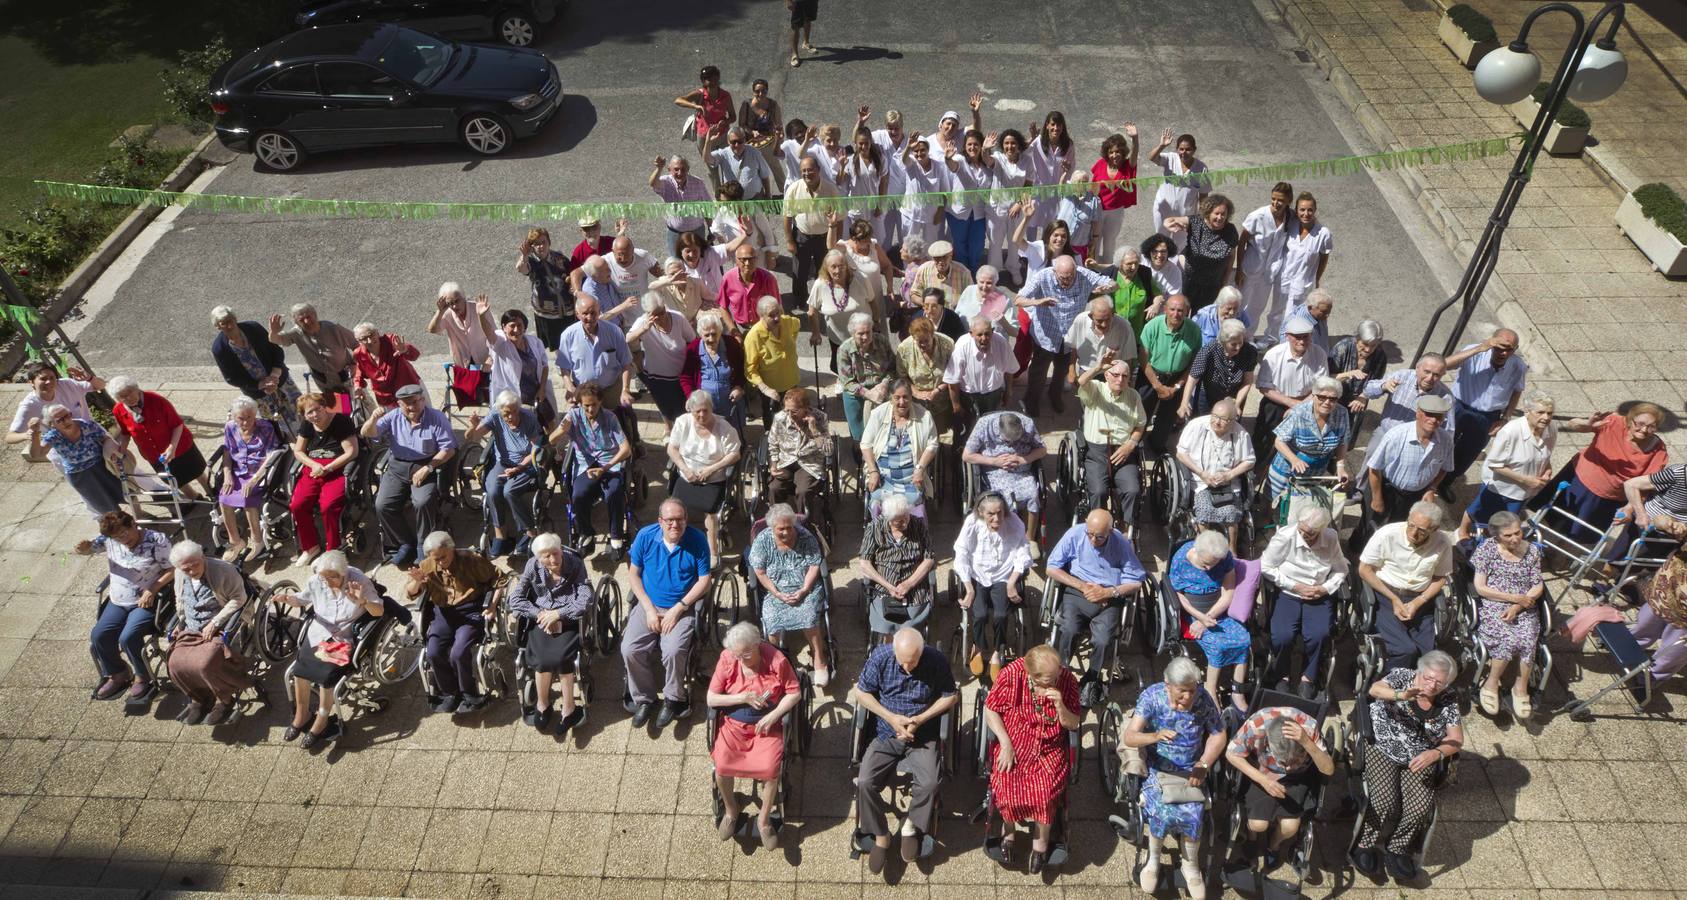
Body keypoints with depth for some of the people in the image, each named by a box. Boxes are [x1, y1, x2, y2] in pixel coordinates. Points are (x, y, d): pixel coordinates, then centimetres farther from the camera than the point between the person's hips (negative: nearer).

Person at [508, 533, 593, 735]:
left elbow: (587, 599, -13)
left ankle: (542, 706, -10)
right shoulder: (533, 566, -2)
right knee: (542, 657, -26)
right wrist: (540, 614, -15)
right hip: (541, 620, 1)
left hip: (568, 620, -1)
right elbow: (515, 599, -2)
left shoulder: (575, 564, -7)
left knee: (560, 656, -29)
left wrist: (558, 614, -18)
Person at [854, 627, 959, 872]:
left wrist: (920, 719, -13)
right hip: (886, 735, 1)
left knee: (930, 783, -26)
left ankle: (912, 826, 3)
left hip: (923, 737, -1)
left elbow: (951, 697, -1)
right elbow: (861, 692, -2)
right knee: (865, 783, -21)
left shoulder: (936, 660, -13)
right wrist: (891, 717, -13)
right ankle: (880, 836, 3)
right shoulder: (880, 657, -13)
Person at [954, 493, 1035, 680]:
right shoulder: (972, 523, -13)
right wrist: (969, 589, -13)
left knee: (1000, 615, -23)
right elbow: (962, 556, -9)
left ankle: (996, 654, 5)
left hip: (1003, 578, 1)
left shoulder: (1014, 523, -10)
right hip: (976, 577, 0)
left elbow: (1023, 556, -4)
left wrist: (1012, 583, -12)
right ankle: (978, 648, 9)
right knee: (981, 614, -23)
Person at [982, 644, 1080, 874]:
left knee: (1046, 791, -24)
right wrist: (1006, 744, -12)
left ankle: (1041, 840, 7)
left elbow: (1073, 725, -3)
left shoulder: (1067, 680, -11)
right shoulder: (1012, 674, -16)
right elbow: (990, 710, -5)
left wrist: (1060, 705, -23)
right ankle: (1009, 830, 12)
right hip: (1013, 744, 0)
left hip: (1050, 748, 1)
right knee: (1007, 788, -23)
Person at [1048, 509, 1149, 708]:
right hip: (1076, 593, 0)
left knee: (1103, 641, -25)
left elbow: (1136, 582, -1)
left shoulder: (1121, 543, -5)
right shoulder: (1075, 534, -6)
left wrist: (1108, 592, -14)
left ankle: (1092, 681, 2)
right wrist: (1083, 586, -10)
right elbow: (1052, 568, -2)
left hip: (1109, 599, 0)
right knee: (1070, 630, -29)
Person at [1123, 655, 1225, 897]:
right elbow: (1129, 737, -23)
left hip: (1191, 770, 2)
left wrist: (1203, 765, -11)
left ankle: (1191, 865, 6)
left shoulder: (1203, 698, -11)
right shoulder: (1152, 696, -17)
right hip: (1157, 768, -1)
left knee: (1192, 813, -23)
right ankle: (1153, 858, 4)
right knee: (1162, 811, -26)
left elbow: (1218, 735, 2)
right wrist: (1155, 736, -44)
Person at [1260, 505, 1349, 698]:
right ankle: (1282, 675, 5)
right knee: (1282, 637, -26)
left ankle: (1308, 678, 1)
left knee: (1319, 635, -26)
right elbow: (1266, 567, -8)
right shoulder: (1284, 537, -14)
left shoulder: (1331, 539, -4)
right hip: (1288, 595, -2)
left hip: (1319, 597, 2)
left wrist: (1325, 588, -10)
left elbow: (1340, 570, 8)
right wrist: (1296, 586, -11)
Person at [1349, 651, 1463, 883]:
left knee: (1421, 807, -21)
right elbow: (1375, 690, -22)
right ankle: (1364, 845, -2)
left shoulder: (1448, 702, 7)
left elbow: (1457, 740, 3)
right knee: (1386, 803, -24)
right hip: (1382, 751, -3)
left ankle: (1396, 849, 3)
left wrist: (1435, 753, -18)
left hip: (1419, 761, 4)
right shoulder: (1402, 676, -2)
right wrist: (1401, 695, -43)